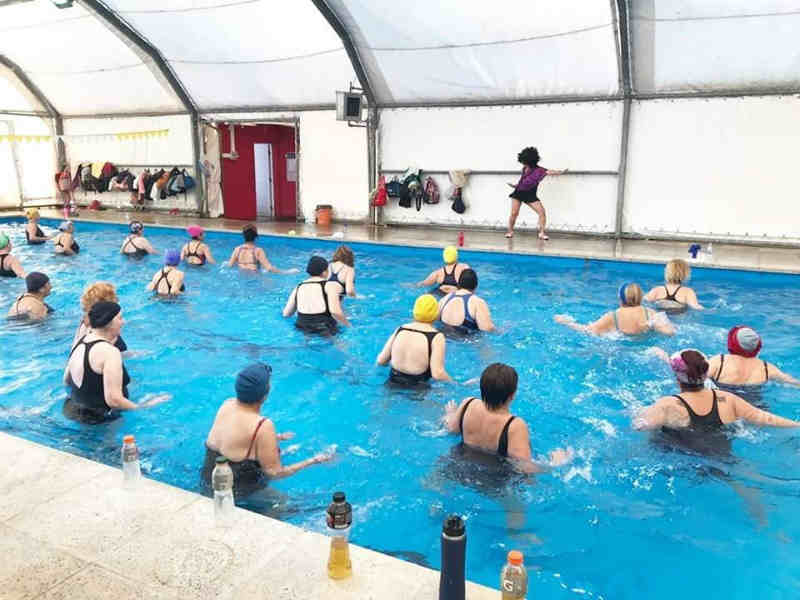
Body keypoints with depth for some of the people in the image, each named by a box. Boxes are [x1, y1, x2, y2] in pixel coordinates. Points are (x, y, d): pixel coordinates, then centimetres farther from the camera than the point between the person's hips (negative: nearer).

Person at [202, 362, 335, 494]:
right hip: (236, 492, -7)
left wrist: (276, 437, 24)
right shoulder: (263, 426, -27)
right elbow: (275, 473, -19)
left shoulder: (227, 404, -5)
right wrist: (314, 460, -11)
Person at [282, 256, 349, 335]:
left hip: (302, 331, 5)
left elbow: (286, 314, 15)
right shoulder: (330, 285, -5)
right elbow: (335, 312, -19)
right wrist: (347, 324, -4)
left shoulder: (298, 287, 10)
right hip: (326, 333, -5)